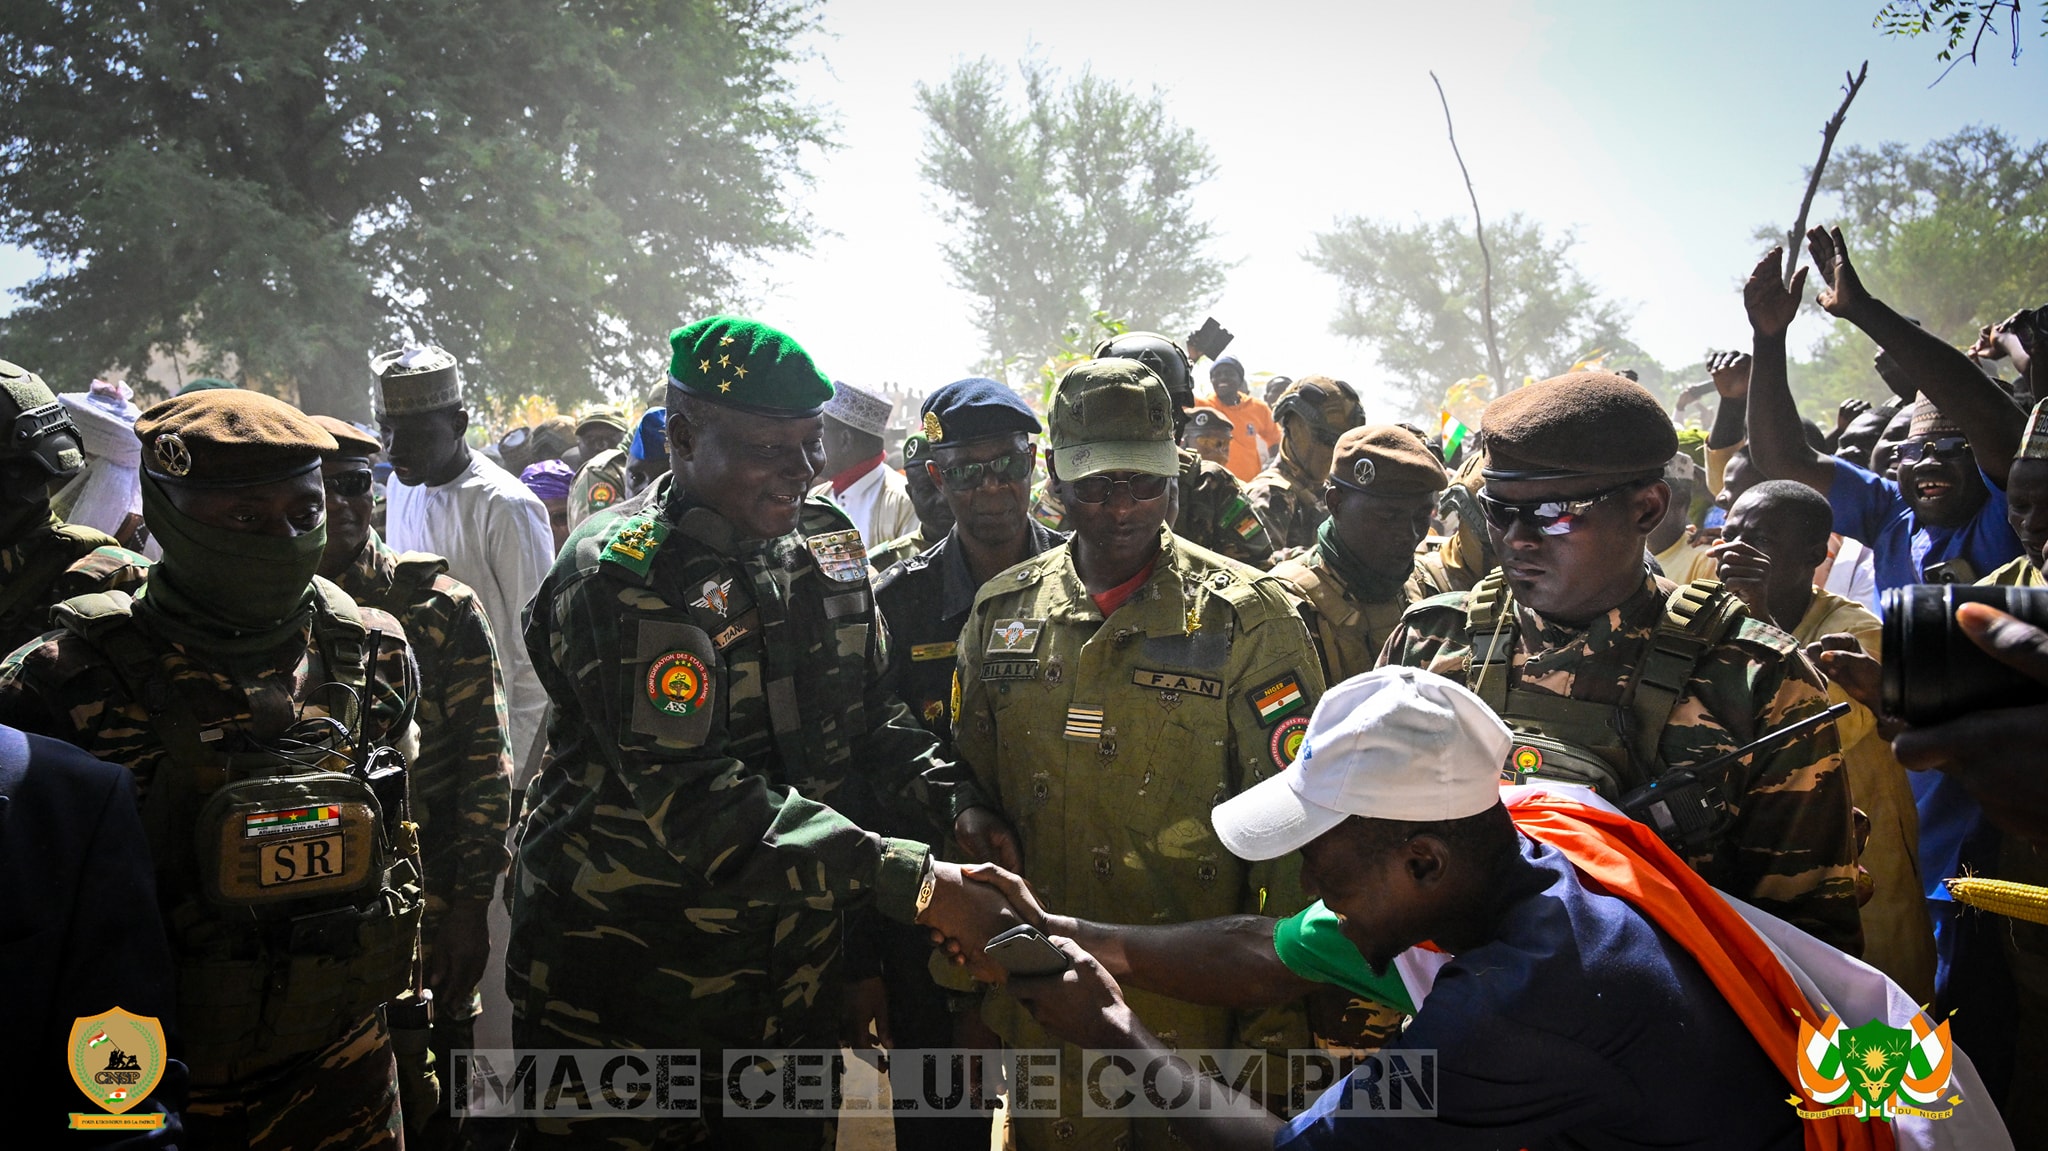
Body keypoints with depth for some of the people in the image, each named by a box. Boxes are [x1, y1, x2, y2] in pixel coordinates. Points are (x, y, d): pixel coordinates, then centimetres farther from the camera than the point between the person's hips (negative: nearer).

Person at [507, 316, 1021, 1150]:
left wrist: (953, 802, -7)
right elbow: (691, 794, -26)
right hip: (623, 992, -6)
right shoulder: (620, 576, -18)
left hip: (793, 978, 6)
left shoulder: (824, 545, 4)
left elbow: (868, 716, 14)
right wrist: (908, 880, -30)